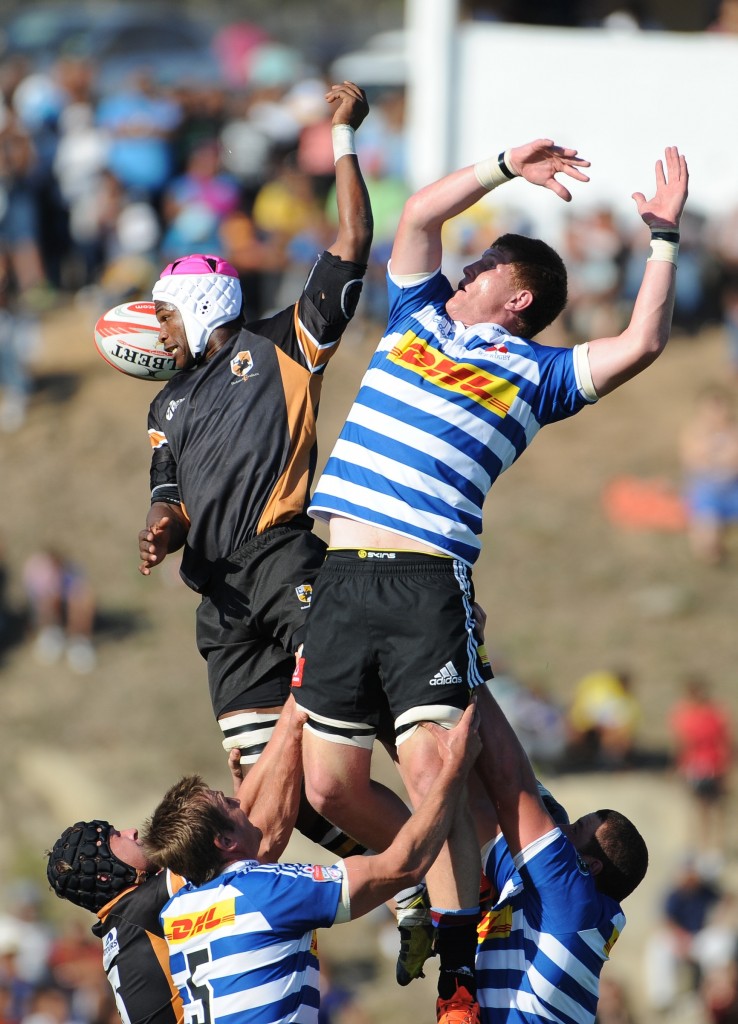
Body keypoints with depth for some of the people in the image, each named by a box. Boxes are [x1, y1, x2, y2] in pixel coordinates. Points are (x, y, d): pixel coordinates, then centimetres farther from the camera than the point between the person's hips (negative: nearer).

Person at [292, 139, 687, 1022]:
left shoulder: (535, 374, 11)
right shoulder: (418, 319, 23)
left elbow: (641, 343, 1)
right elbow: (420, 213, 20)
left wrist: (664, 238, 4)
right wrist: (508, 167, 16)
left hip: (429, 586, -5)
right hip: (341, 582, 5)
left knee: (428, 771, -16)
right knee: (330, 784, 4)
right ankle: (437, 882, 28)